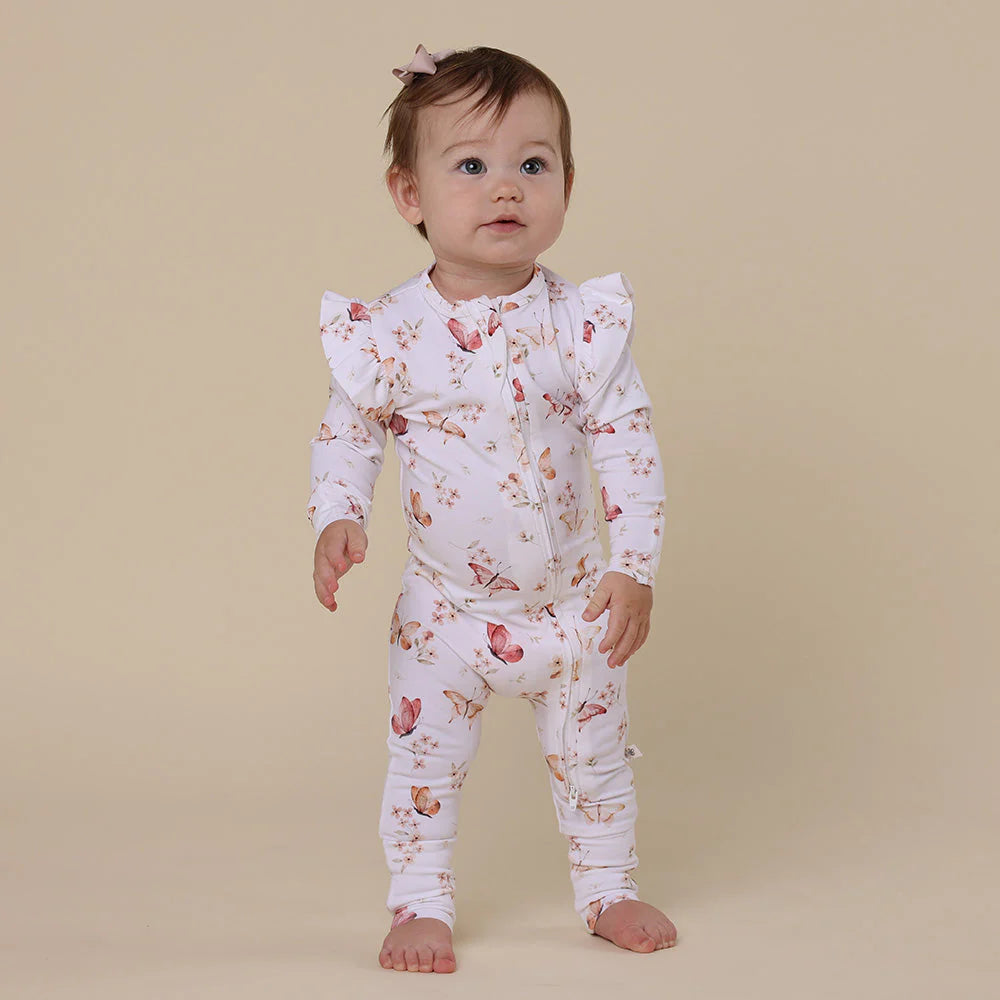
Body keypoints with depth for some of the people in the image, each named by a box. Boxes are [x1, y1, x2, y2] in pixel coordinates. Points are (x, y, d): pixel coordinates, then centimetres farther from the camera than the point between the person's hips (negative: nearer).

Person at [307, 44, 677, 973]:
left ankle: (608, 888, 35)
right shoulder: (389, 330, -13)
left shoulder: (582, 322, -12)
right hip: (445, 608, -1)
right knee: (424, 760, 7)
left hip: (572, 601, 1)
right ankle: (420, 903, 26)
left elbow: (626, 441, -10)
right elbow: (345, 433, -1)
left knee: (593, 756, 15)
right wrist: (338, 521, -17)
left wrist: (634, 565, -14)